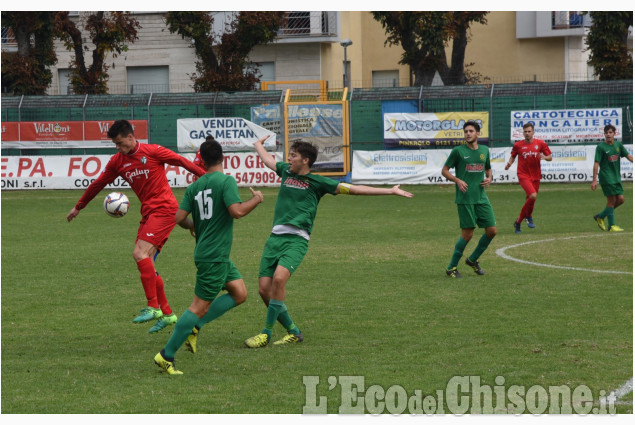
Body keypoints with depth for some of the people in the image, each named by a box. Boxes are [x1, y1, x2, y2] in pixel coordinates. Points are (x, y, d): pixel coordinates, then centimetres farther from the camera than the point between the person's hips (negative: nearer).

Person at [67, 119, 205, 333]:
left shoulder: (153, 151, -8)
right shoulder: (117, 162, 9)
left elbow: (182, 162, -1)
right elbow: (98, 184, 19)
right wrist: (78, 207, 26)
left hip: (164, 209, -7)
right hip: (148, 213, 7)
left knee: (140, 253, -20)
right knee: (145, 264, 3)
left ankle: (153, 307, -19)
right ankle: (166, 313, 13)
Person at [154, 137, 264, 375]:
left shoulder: (195, 186, 8)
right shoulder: (226, 181, -12)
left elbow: (179, 218, 4)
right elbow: (236, 211, -22)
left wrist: (192, 227, 25)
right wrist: (256, 200, -5)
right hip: (214, 255, -8)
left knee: (239, 293, 14)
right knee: (200, 306, -5)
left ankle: (194, 326, 7)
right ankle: (166, 356, -4)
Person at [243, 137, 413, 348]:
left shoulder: (317, 182, 4)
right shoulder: (286, 171, 17)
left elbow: (353, 189, 4)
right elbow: (267, 159, 40)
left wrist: (390, 191, 1)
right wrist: (258, 145, 58)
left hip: (297, 239, -6)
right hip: (275, 237, 6)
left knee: (279, 278, -28)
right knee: (264, 288, -4)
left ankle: (266, 333, -18)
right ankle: (293, 332, 12)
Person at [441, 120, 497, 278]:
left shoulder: (484, 150, 11)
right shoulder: (458, 151, -3)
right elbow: (444, 170, 2)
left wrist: (489, 179, 3)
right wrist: (457, 180, -14)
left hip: (481, 198, 5)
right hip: (465, 199, -5)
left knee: (492, 230, 2)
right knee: (467, 234, -8)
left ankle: (473, 259, 23)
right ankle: (452, 268, 6)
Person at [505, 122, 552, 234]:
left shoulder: (540, 143, 2)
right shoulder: (518, 145, 1)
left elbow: (550, 157, 7)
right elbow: (513, 156, 16)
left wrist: (544, 157, -16)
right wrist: (509, 163, -5)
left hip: (535, 176, 3)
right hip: (523, 175, -3)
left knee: (529, 201, 9)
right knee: (533, 195, -24)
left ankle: (518, 222, 28)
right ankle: (529, 217, -1)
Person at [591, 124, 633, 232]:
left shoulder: (618, 145, 8)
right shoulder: (601, 147, -8)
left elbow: (628, 156, 8)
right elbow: (596, 163, -9)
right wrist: (594, 180, -13)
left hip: (616, 178, 6)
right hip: (606, 178, -6)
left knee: (620, 199, 3)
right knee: (611, 200, -7)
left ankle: (600, 217, 18)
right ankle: (611, 226, 2)